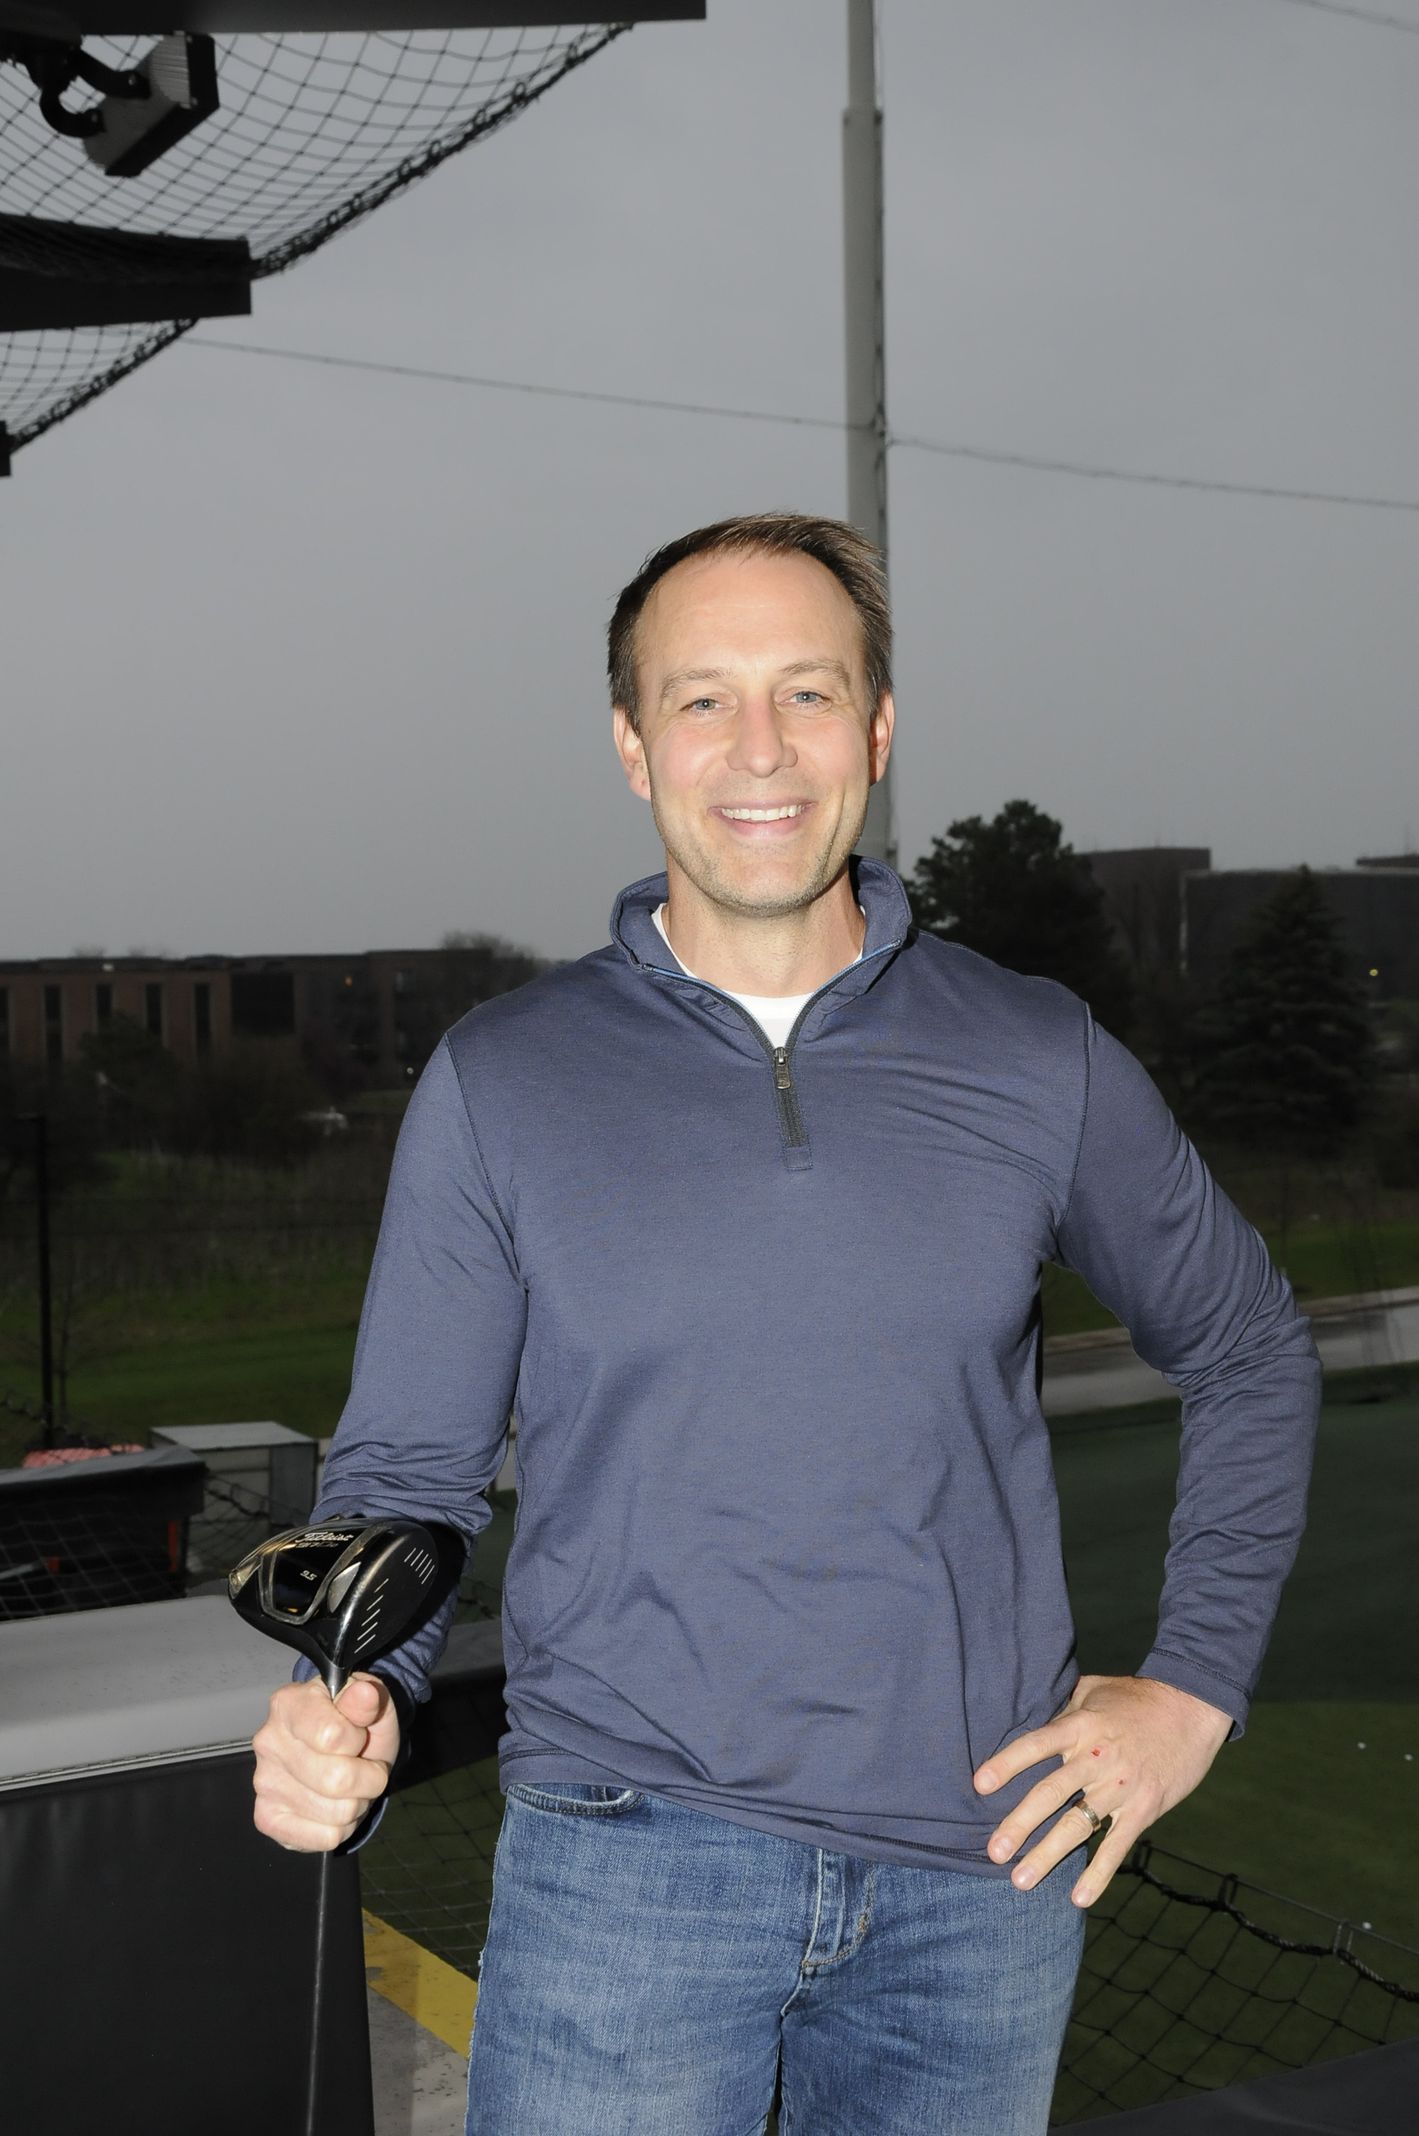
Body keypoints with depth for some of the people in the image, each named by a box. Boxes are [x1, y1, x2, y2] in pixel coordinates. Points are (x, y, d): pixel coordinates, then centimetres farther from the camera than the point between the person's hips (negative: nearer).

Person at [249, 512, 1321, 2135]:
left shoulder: (1039, 1062, 1)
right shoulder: (499, 1082, -1)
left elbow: (1249, 1356, 14)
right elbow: (404, 1468, 2)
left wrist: (1194, 1686, 6)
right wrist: (342, 1711, -17)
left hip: (985, 1866, 2)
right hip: (624, 1866, -1)